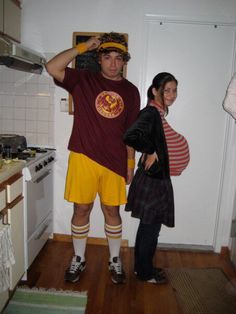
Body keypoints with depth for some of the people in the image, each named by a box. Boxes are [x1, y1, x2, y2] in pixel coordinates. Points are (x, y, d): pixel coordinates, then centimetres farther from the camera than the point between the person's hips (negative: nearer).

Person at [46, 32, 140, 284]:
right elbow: (52, 68, -15)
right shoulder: (83, 79, 1)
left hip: (114, 161, 2)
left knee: (112, 211, 12)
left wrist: (130, 164, 7)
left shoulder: (130, 91, 7)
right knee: (81, 210, 9)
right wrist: (83, 47, -14)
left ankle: (115, 260, 31)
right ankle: (78, 259, 31)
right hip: (83, 158, -1)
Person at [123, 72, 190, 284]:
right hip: (152, 179, -9)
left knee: (148, 225, 19)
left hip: (157, 178, 9)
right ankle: (146, 272, 23)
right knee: (151, 227, 5)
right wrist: (150, 152, -21)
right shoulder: (150, 112, -18)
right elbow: (131, 137, -34)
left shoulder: (159, 113, 12)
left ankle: (142, 266, 35)